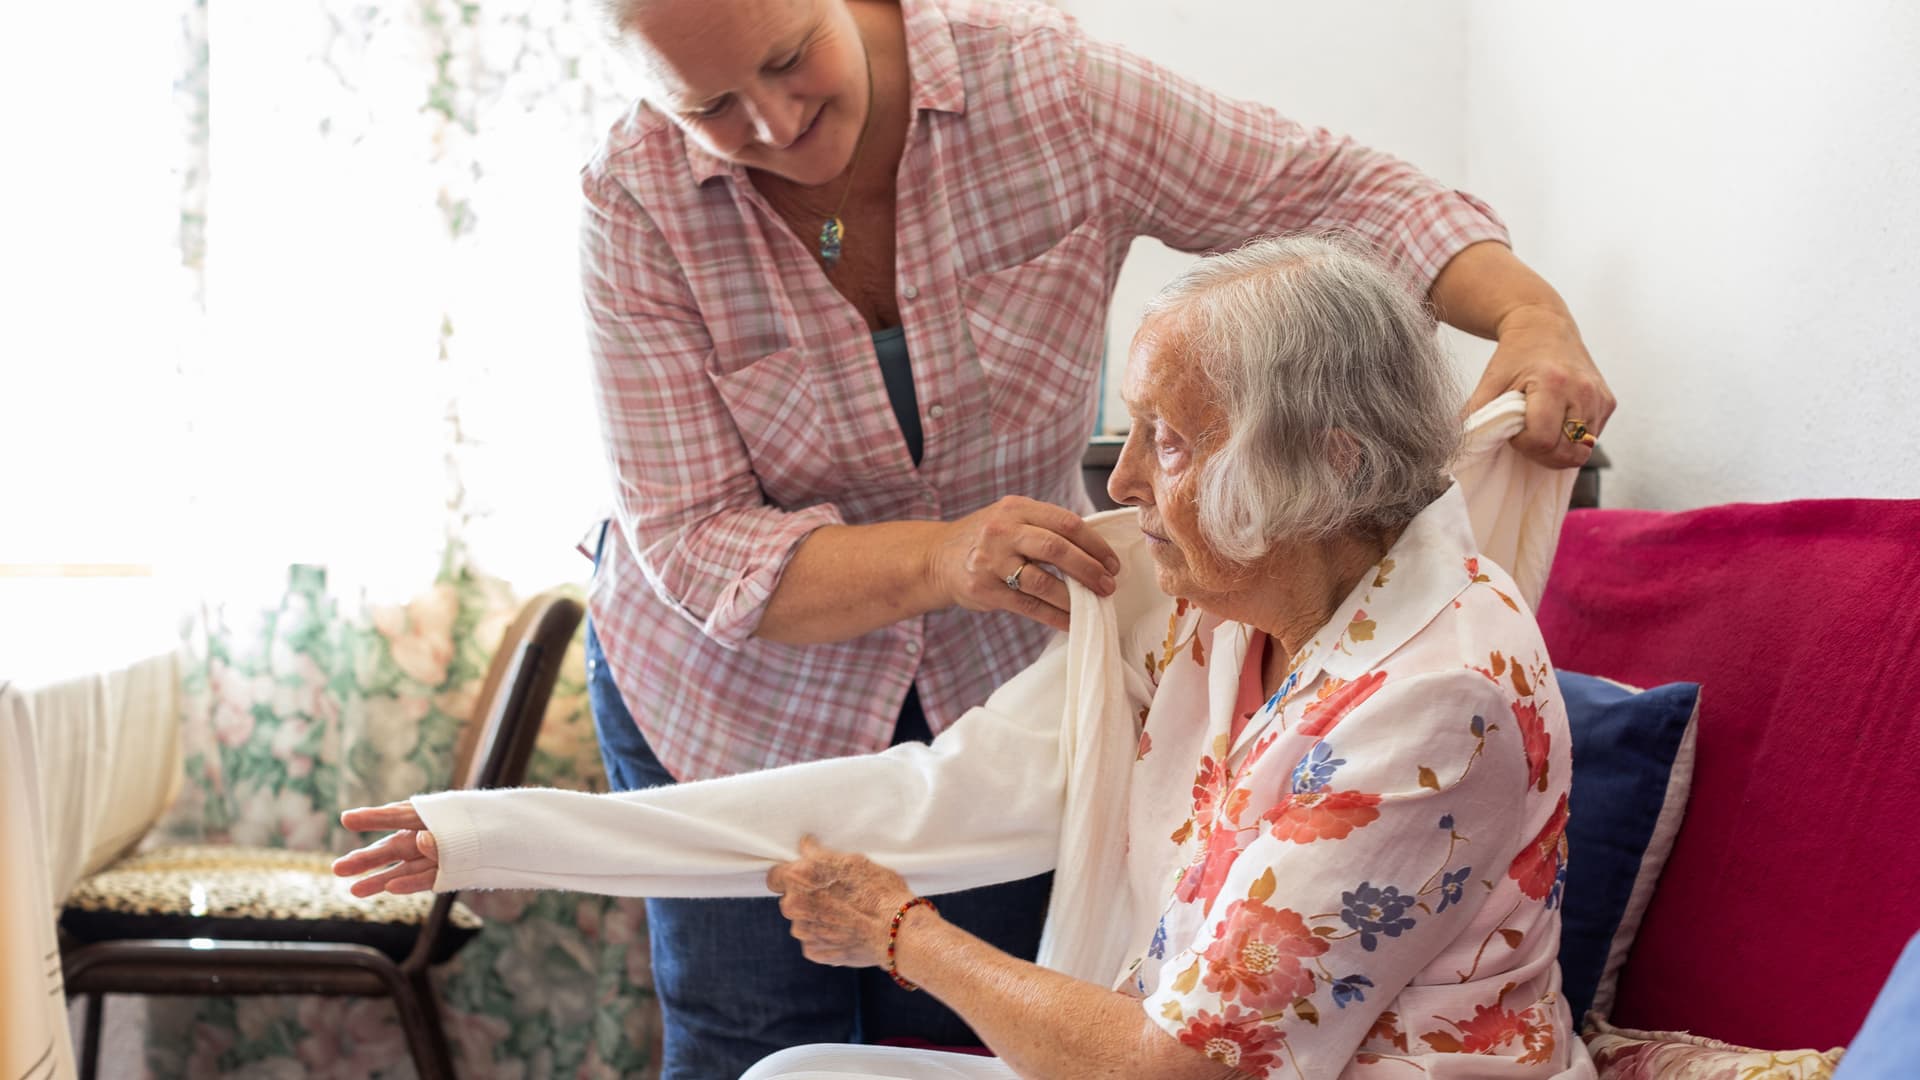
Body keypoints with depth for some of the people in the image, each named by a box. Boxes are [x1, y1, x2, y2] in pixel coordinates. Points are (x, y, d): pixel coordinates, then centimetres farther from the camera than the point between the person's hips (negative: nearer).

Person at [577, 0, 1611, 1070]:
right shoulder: (640, 206, -22)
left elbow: (1339, 188, -12)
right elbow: (692, 543, -25)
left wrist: (1535, 316, -30)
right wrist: (940, 560, -42)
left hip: (994, 678, 1)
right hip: (731, 685, -1)